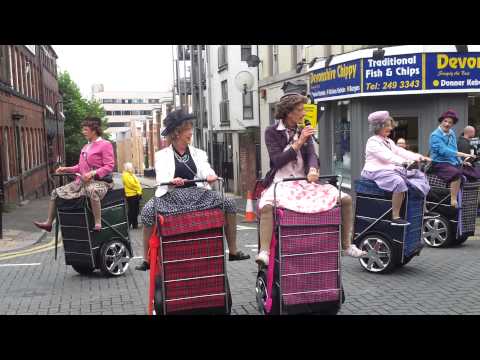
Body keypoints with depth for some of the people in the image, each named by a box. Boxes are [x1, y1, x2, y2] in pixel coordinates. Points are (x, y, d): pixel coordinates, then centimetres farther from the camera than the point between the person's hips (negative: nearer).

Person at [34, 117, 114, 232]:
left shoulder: (105, 144, -8)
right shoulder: (85, 147, 19)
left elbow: (109, 166, -16)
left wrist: (93, 173, -26)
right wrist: (66, 169, 8)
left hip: (99, 181, -9)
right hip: (82, 181, 9)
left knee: (92, 191, -45)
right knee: (56, 192, 7)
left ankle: (98, 224, -38)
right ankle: (48, 223, 15)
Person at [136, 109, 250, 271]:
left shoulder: (198, 153, 17)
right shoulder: (162, 155, 9)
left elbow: (207, 171, 1)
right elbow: (161, 178, -7)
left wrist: (211, 177, -23)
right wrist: (172, 181, -29)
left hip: (198, 193, 3)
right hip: (171, 195, -2)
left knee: (229, 204, -15)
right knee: (148, 211, -28)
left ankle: (233, 251, -4)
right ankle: (146, 259, -17)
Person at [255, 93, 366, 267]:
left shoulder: (304, 131, 14)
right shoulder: (272, 132, 1)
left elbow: (312, 155, 1)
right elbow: (277, 160, -8)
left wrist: (313, 169, -22)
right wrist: (299, 142, -13)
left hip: (304, 182, 5)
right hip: (280, 182, -4)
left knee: (345, 199, -7)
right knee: (267, 205, -39)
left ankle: (346, 245, 8)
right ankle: (264, 251, -38)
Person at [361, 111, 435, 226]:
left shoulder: (389, 141, 21)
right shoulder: (372, 142, -10)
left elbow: (400, 151, 9)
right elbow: (387, 156, -24)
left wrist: (419, 157, -6)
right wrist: (404, 161, -34)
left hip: (391, 170, 10)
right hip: (376, 172, -10)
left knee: (419, 175, 5)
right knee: (399, 182, -36)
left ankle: (423, 211, 9)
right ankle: (395, 217, -34)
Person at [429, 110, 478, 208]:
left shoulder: (452, 133, 12)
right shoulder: (435, 135, -12)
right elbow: (443, 150, -25)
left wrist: (461, 161, 8)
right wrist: (462, 154, -31)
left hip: (454, 162, 8)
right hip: (440, 164, -8)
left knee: (474, 173, 2)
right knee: (457, 174, -35)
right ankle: (453, 202, -30)